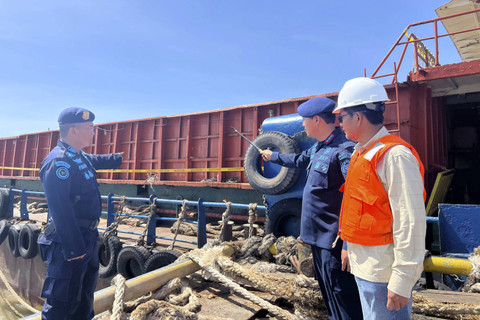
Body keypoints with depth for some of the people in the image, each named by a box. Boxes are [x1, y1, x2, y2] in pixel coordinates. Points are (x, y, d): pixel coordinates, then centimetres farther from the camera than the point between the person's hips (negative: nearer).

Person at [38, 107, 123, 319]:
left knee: (85, 294, 24)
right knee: (62, 301, -1)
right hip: (70, 240, -10)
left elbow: (97, 161, 35)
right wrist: (73, 248, -27)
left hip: (87, 238, 10)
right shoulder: (59, 161, -21)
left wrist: (121, 158, 46)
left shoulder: (79, 157, 9)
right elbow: (60, 209, -27)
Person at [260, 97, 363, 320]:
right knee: (328, 293, 23)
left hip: (333, 240, -10)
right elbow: (299, 160, 32)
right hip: (319, 237, 10)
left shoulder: (344, 149, -20)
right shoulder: (319, 148, 11)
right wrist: (273, 156, 46)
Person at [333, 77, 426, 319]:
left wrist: (402, 281, -20)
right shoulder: (361, 153, 10)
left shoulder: (394, 155, -19)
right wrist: (351, 249, 20)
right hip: (362, 266, 9)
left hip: (382, 271, -9)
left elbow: (410, 222, -22)